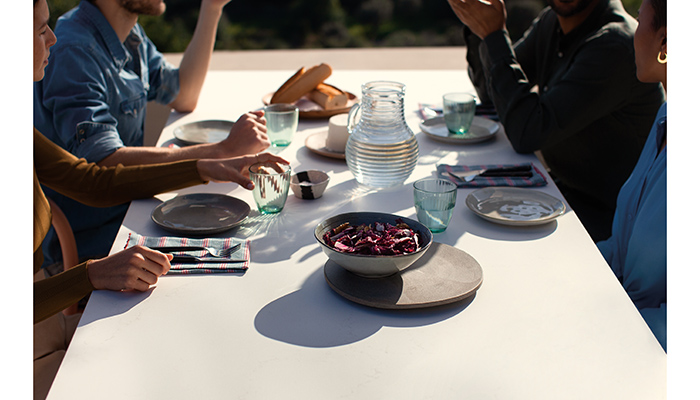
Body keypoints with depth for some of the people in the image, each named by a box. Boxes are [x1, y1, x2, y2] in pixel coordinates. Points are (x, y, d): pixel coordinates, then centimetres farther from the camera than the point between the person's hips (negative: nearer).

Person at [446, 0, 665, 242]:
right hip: (563, 187, 8)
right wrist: (478, 26, -7)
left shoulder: (615, 47, -26)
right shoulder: (552, 21, 2)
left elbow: (526, 135, -29)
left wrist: (494, 34, -24)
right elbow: (491, 96, 11)